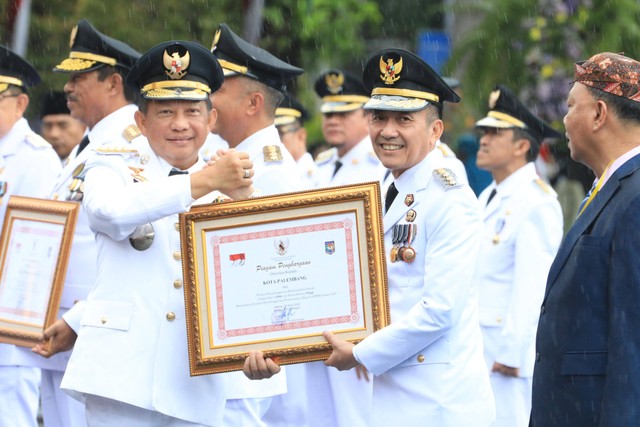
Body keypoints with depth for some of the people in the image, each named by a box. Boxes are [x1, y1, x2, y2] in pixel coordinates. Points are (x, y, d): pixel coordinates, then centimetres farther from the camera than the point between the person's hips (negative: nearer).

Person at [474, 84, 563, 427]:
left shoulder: (535, 202, -14)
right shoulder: (488, 198, 17)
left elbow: (533, 284, -20)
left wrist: (511, 353, -21)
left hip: (511, 349, -9)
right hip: (478, 346, 9)